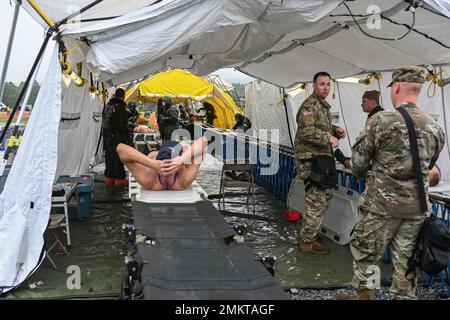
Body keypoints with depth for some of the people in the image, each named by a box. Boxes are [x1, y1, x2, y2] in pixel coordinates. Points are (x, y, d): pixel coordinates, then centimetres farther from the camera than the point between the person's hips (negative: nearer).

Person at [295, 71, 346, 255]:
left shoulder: (323, 105, 18)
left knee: (326, 195, 18)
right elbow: (307, 132, -26)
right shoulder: (310, 105, -14)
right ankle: (307, 242, 3)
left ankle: (310, 234, 31)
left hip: (321, 159, 11)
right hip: (310, 160, -11)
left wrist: (335, 130, 11)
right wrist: (329, 138, -20)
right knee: (317, 200, -8)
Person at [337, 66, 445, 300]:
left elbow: (359, 160, -6)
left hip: (382, 203, -5)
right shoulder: (435, 128, 3)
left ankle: (363, 293, 20)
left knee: (364, 251, 11)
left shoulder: (382, 120, -14)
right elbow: (427, 167, 13)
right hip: (416, 206, 5)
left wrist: (365, 175, 15)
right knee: (405, 259, 14)